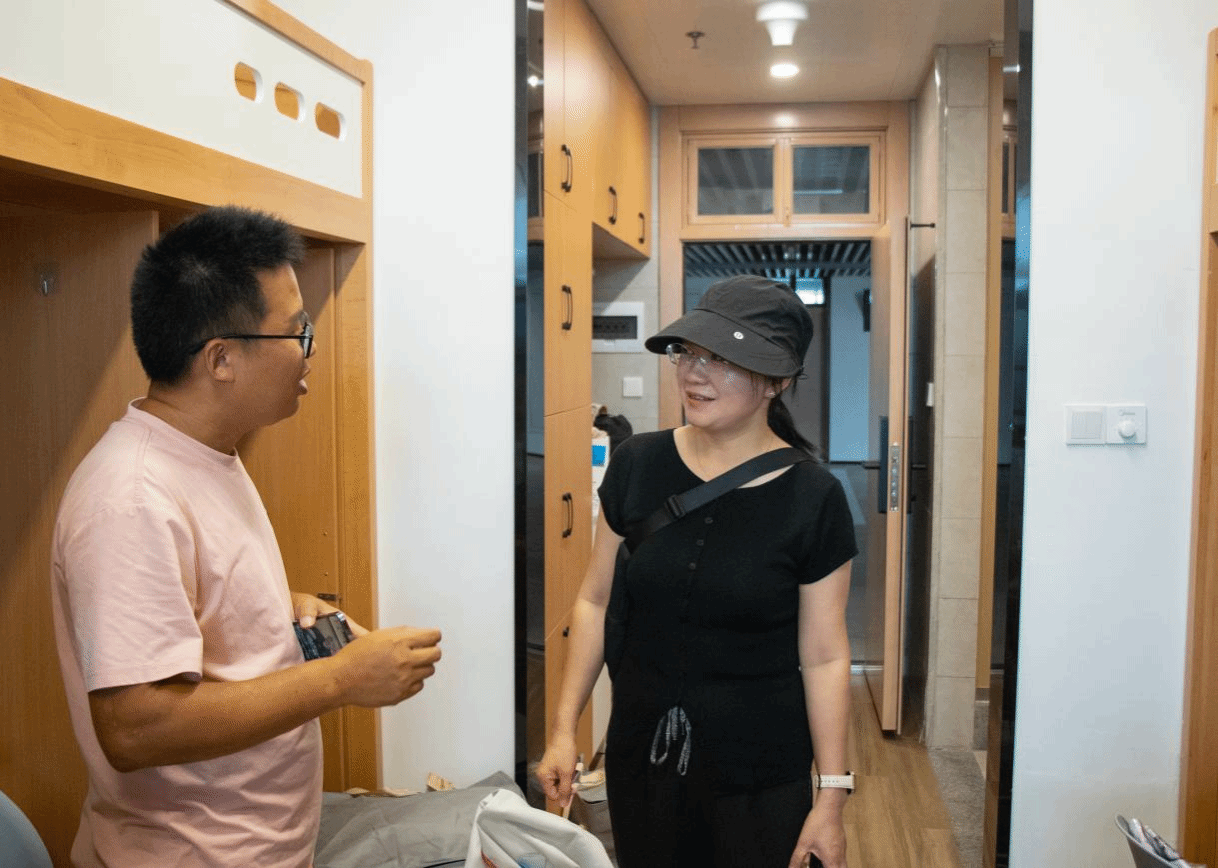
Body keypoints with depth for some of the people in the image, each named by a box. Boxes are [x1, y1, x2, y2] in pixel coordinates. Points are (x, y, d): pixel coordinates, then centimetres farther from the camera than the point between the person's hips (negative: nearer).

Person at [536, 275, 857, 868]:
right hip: (639, 760, 3)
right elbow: (595, 602, 3)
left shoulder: (812, 500, -12)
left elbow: (824, 658, -8)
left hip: (761, 779, -2)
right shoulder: (636, 465, -5)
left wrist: (832, 797, -6)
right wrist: (564, 728, 3)